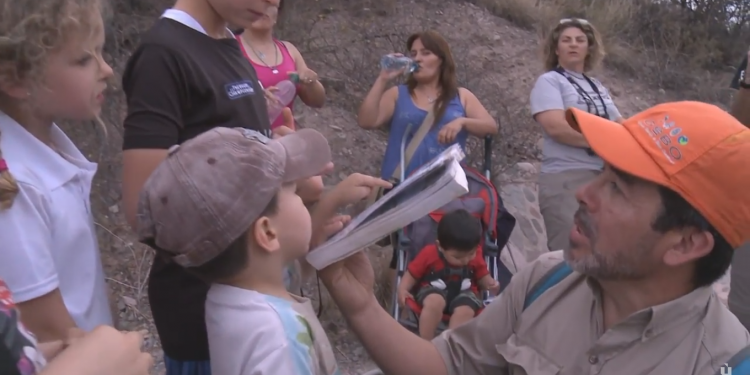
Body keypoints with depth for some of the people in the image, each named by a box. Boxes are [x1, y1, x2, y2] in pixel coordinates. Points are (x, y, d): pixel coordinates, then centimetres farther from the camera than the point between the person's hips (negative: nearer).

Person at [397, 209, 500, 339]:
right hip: (434, 290, -2)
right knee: (434, 302, -36)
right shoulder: (429, 253, -12)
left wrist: (490, 283, -13)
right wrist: (402, 289, -18)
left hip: (463, 293, 2)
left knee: (465, 311, -32)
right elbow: (412, 273, -3)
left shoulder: (475, 256, -4)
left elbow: (482, 275, 9)